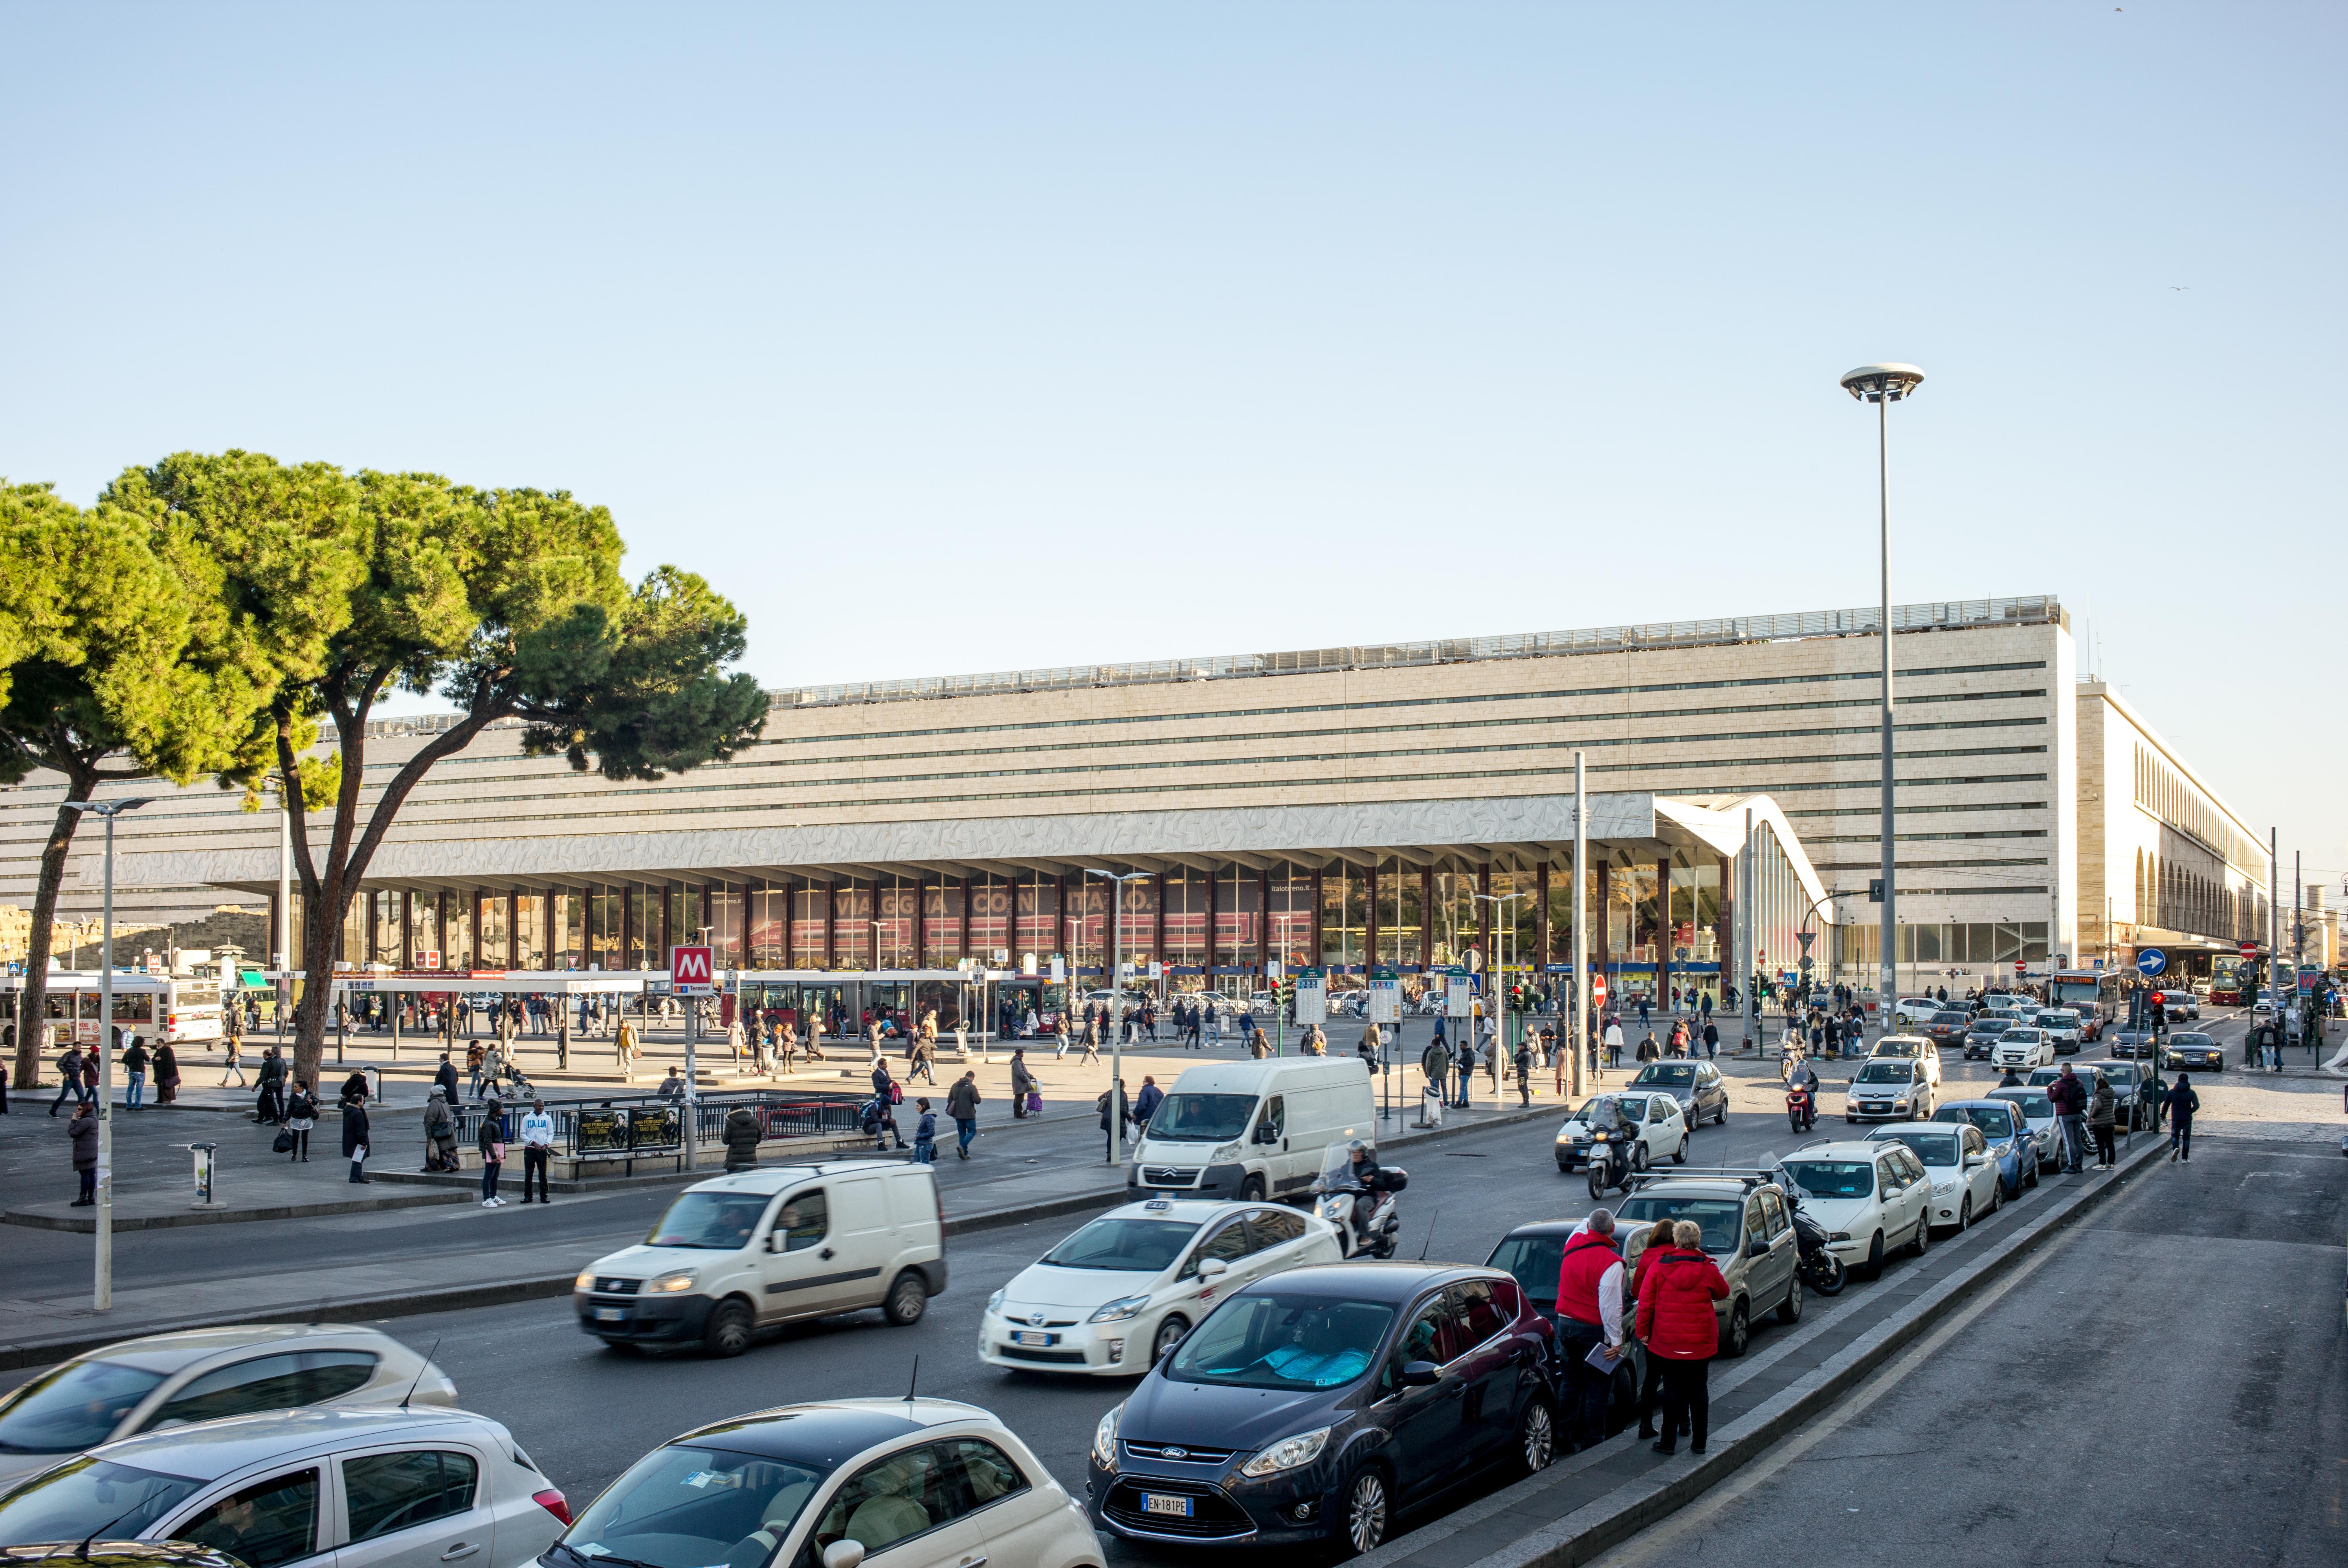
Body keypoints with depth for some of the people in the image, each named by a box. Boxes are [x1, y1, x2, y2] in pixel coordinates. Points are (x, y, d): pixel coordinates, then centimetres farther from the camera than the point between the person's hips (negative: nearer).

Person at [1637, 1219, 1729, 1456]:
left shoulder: (1658, 1267, -6)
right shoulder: (1708, 1270, -7)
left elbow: (1646, 1303, -3)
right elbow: (1723, 1293, 12)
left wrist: (1643, 1331, 8)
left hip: (1667, 1339, 0)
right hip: (1700, 1341, 0)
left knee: (1673, 1387, 8)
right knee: (1697, 1387, 11)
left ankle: (1669, 1441, 8)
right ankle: (1699, 1442, 14)